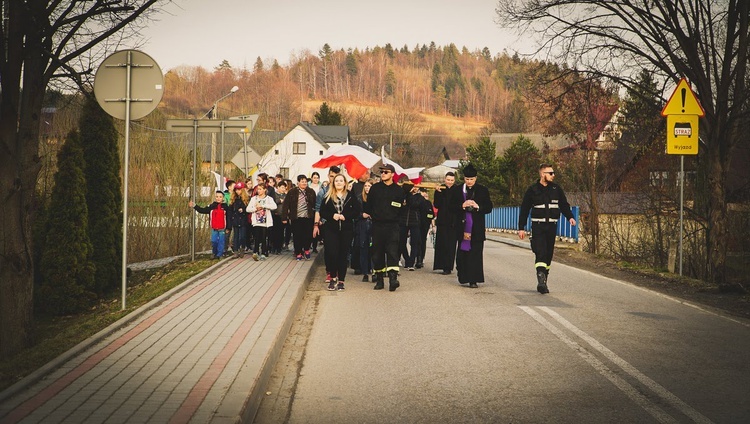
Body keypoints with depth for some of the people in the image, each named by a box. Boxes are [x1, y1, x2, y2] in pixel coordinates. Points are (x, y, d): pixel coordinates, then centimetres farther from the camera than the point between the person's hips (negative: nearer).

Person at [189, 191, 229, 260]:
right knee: (214, 241, 3)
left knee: (221, 242, 2)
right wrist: (194, 206, -7)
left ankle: (219, 254, 11)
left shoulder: (225, 207, -2)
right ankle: (214, 253, 20)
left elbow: (228, 218, 0)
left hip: (222, 229, -2)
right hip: (214, 229, 2)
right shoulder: (211, 206, 4)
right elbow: (203, 210, 3)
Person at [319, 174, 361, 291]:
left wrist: (345, 216, -13)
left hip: (346, 229, 0)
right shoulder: (328, 197, 7)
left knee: (343, 255, 2)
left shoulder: (351, 196, 5)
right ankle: (333, 278, 9)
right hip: (331, 229, 0)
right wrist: (332, 216, -13)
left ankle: (341, 280, 9)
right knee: (332, 253, -9)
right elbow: (322, 212, 5)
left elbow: (357, 211, 0)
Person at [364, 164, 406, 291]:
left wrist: (393, 217, 5)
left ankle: (393, 278, -22)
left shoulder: (398, 190, 4)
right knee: (377, 253, 4)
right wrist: (374, 216, 8)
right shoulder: (375, 188, 8)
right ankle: (379, 279, 13)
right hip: (377, 225, 2)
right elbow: (368, 205, 12)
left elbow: (400, 208, 9)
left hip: (392, 225, -2)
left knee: (392, 251, -13)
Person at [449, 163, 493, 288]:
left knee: (475, 253, -6)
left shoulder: (483, 190, 5)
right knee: (462, 252, 3)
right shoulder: (458, 190, 7)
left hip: (477, 227, -1)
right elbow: (451, 206, 3)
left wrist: (478, 207, -14)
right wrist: (462, 206, -14)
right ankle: (463, 277, 15)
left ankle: (473, 279, -6)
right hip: (463, 226, 1)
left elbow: (489, 208, 4)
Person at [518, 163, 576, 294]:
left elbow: (564, 205, 17)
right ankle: (541, 279, -25)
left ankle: (543, 283, 16)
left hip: (552, 226, 4)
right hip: (538, 226, -4)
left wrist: (570, 217, -3)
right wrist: (521, 228, 0)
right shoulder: (532, 190, 1)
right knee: (540, 252, -17)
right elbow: (524, 209, 4)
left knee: (549, 254, 6)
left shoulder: (557, 189, 9)